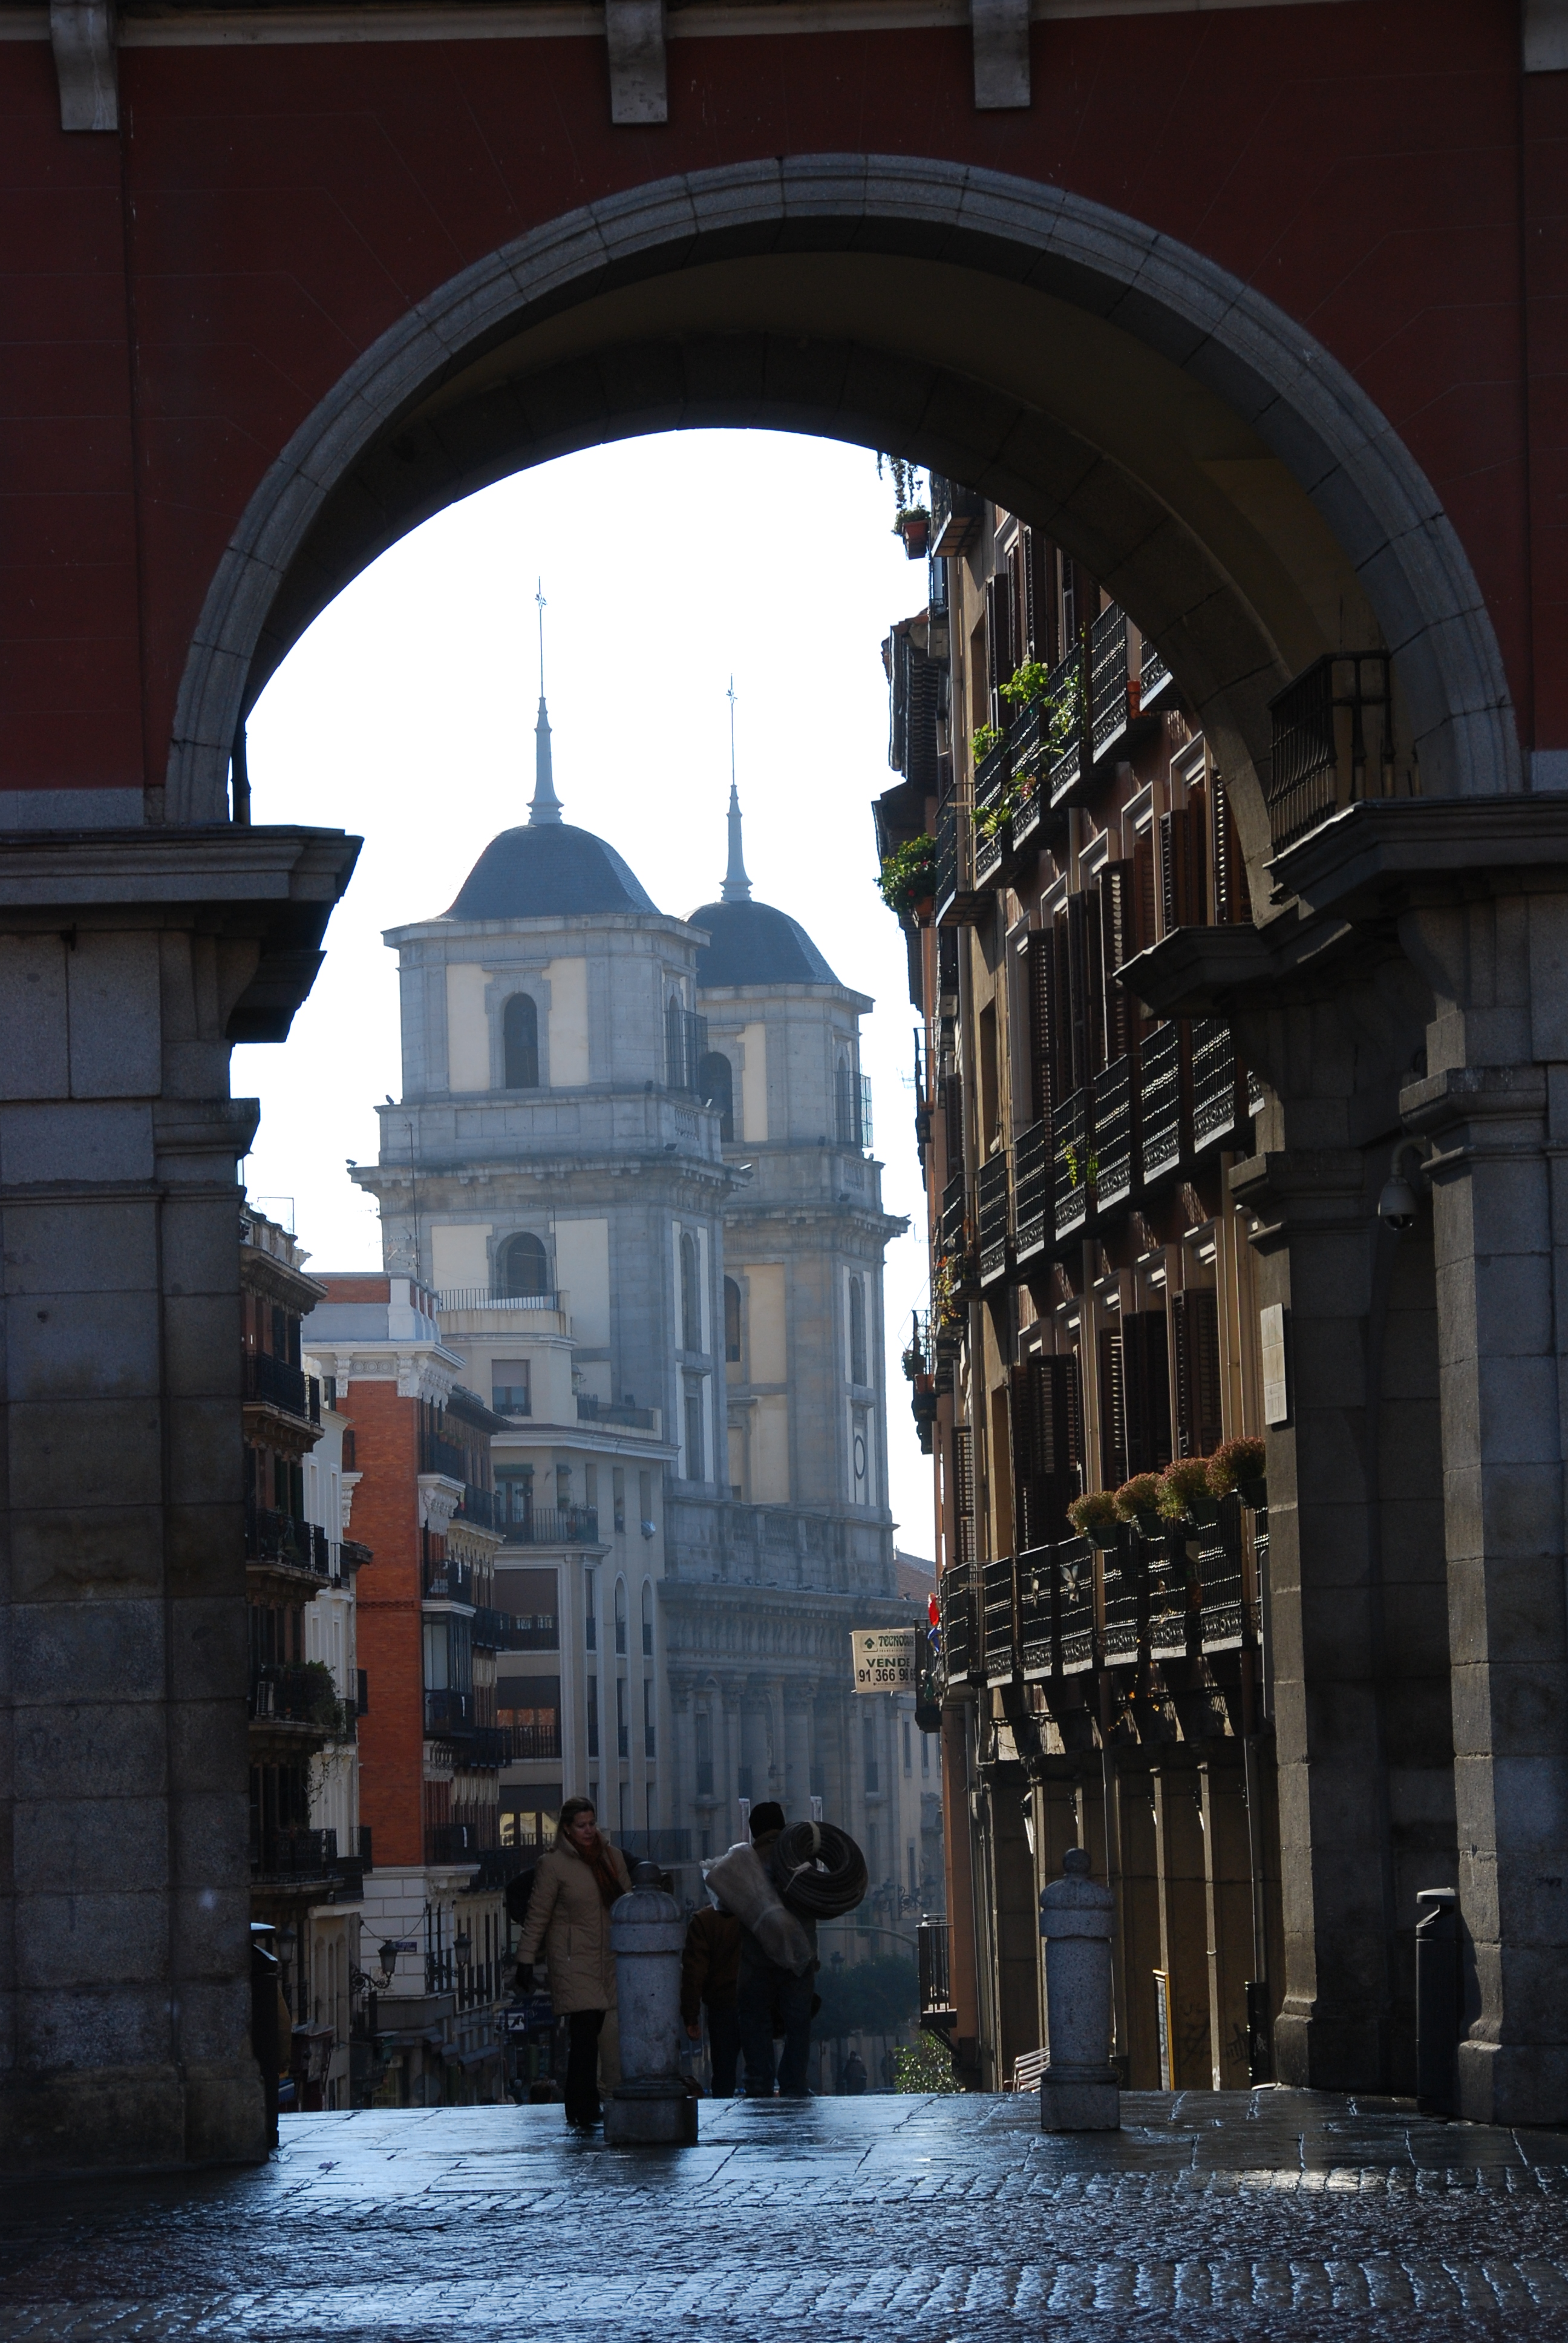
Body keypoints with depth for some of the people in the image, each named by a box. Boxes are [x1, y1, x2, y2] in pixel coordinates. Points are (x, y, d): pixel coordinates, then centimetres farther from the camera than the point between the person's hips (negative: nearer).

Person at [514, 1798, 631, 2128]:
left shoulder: (612, 1857, 11)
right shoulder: (554, 1865, -5)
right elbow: (538, 1915, -2)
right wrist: (526, 1958, -4)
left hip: (608, 1958, 5)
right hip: (573, 1960, -5)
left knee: (594, 2030, 4)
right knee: (584, 2033, -12)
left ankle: (582, 2107, 12)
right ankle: (583, 2111, -11)